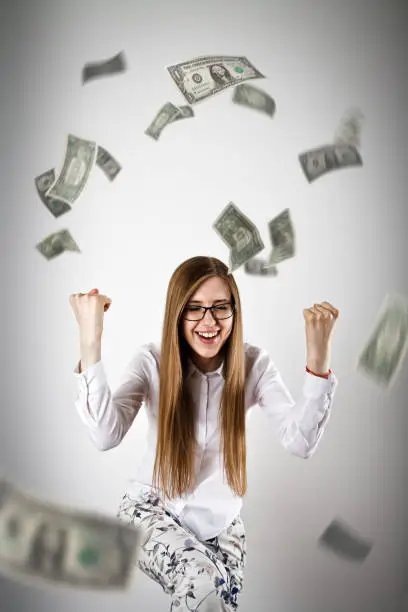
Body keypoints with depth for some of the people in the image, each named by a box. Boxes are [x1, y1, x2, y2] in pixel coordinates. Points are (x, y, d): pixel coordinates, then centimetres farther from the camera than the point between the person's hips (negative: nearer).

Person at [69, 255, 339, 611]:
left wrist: (319, 357, -34)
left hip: (220, 520, 3)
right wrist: (90, 341, -37)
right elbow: (106, 436, -29)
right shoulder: (152, 361, -13)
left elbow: (300, 443, -23)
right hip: (152, 508, -3)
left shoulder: (253, 364, -10)